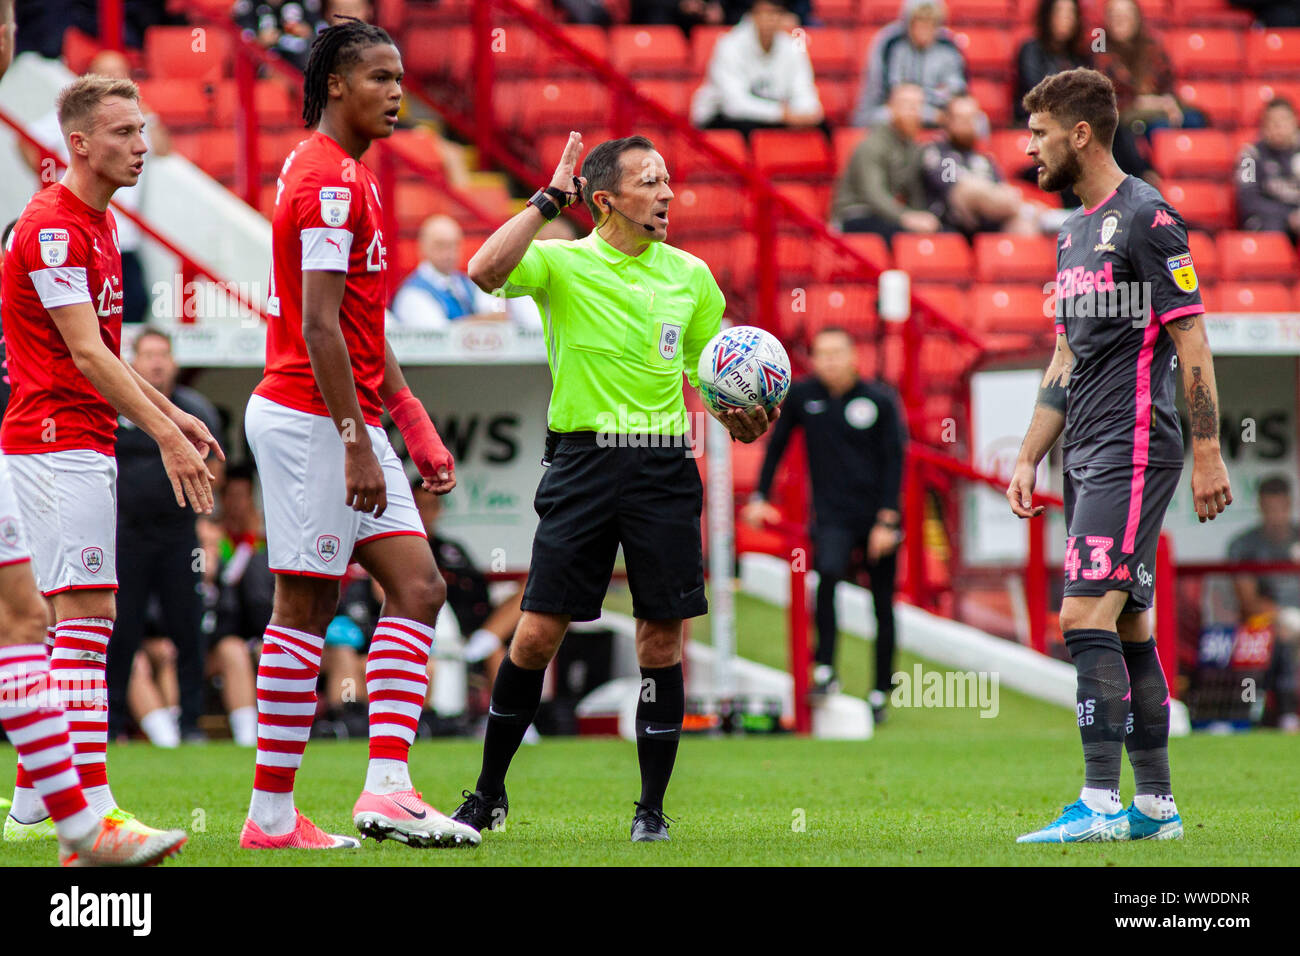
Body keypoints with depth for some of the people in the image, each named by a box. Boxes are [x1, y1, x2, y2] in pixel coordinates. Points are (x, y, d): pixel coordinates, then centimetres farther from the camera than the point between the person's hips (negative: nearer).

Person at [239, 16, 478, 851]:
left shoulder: (351, 177, 18)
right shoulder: (328, 179, -14)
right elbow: (318, 327, -20)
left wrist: (416, 427, 19)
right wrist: (357, 444, -22)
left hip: (350, 422, 10)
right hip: (311, 419, -10)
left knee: (418, 587, 3)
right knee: (306, 606, -6)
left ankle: (387, 784, -4)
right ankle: (272, 815, -2)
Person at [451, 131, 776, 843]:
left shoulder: (690, 276, 10)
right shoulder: (562, 263, 0)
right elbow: (486, 270, -20)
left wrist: (745, 417, -3)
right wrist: (551, 198, -16)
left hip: (664, 465, 2)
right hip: (583, 460, -2)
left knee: (661, 641, 0)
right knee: (538, 632, -4)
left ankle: (651, 808, 10)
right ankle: (489, 792, 11)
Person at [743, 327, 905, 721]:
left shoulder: (879, 400, -3)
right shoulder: (800, 396, 2)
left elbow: (893, 461, -3)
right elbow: (776, 446, 12)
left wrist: (887, 521, -9)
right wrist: (760, 497, 6)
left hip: (877, 519, 0)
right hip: (832, 517, 0)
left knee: (883, 607, 4)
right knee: (827, 573, -29)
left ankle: (880, 693, 16)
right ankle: (825, 668, -25)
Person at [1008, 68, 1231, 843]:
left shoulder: (1146, 218, -9)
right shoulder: (1075, 233, 18)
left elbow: (1192, 341, -12)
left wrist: (1207, 453, -16)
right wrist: (1029, 458, 19)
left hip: (1134, 452, -9)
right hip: (1089, 457, 9)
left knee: (1086, 617, -16)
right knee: (1129, 628, 9)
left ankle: (1102, 803, -18)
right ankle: (1156, 806, 13)